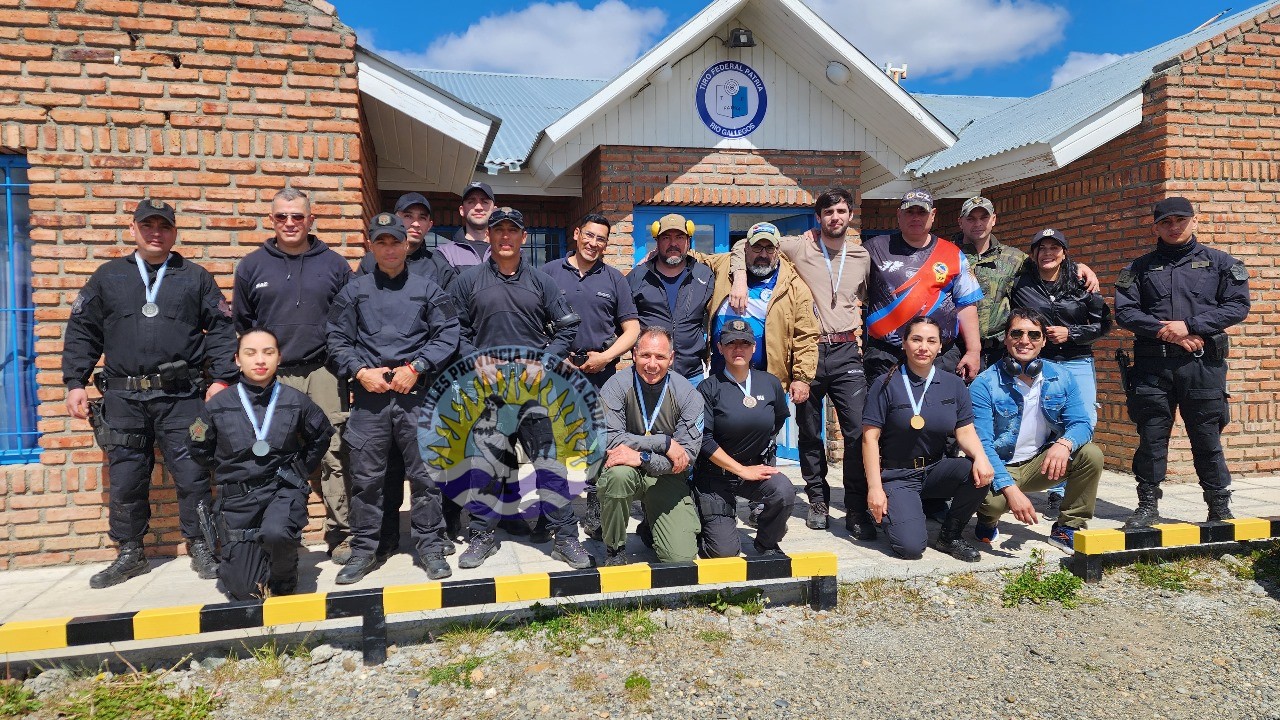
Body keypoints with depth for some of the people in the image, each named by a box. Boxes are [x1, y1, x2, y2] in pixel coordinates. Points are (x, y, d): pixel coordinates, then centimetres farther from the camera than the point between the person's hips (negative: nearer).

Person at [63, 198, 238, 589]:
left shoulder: (195, 277, 8)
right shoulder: (108, 277, 12)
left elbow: (221, 329, 4)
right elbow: (82, 332, 12)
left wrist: (221, 379, -5)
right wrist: (75, 383, 4)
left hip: (181, 396, -2)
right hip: (123, 398, 2)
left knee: (192, 475, -1)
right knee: (125, 479, 7)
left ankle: (200, 549, 12)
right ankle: (129, 553, 22)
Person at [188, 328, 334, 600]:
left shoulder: (295, 401, -5)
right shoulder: (219, 405, -5)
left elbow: (321, 435, 12)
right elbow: (199, 447, 13)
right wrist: (228, 472, 9)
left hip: (283, 489, -1)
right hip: (237, 495, 1)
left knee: (276, 533, -36)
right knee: (244, 590, -1)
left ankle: (284, 581, -4)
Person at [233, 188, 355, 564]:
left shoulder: (334, 265, 8)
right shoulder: (252, 266, 10)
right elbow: (242, 323, 16)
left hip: (324, 374, -1)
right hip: (272, 377, 1)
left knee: (334, 455, -2)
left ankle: (341, 533, 8)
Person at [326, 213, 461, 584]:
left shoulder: (427, 289, 9)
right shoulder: (354, 291, 12)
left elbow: (447, 335, 1)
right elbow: (337, 340, 9)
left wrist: (416, 367, -9)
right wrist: (360, 372, -6)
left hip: (416, 393, -1)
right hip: (368, 394, 1)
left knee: (424, 473, 3)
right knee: (366, 476, 6)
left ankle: (431, 546, 14)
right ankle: (363, 550, 18)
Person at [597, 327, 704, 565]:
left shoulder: (688, 394, -10)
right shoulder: (617, 386, -12)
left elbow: (687, 455, -15)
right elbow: (607, 439, -23)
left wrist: (642, 458, -29)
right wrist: (664, 442, -25)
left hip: (667, 477, 1)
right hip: (626, 472, -1)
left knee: (682, 557, -13)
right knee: (619, 473, -38)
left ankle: (651, 524, 25)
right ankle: (614, 548, -10)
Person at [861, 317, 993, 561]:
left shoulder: (954, 385, 5)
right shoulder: (886, 385, -8)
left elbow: (965, 431, 0)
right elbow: (870, 437, -10)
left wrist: (980, 456, -23)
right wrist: (875, 488, -15)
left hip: (936, 470, 5)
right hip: (897, 476, -4)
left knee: (980, 473, -26)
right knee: (911, 546, -23)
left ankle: (949, 536, -2)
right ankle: (886, 512, 13)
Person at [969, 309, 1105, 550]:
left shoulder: (1062, 377, -3)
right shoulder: (984, 385, -17)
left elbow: (1081, 423, -6)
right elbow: (981, 445, -22)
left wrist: (1064, 443, -32)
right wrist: (1010, 489, -34)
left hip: (1042, 463, 5)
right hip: (1000, 467, -4)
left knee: (1092, 455, -18)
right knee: (991, 499, -35)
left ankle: (1068, 528, 2)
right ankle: (988, 521, 6)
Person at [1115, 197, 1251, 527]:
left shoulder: (1220, 262, 10)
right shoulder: (1140, 268, 12)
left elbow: (1238, 306, 0)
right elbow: (1125, 311, 2)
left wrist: (1190, 325, -11)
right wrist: (1163, 330, -12)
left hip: (1203, 364, -1)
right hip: (1152, 363, 1)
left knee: (1207, 437, 4)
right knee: (1151, 437, 4)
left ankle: (1220, 508, 16)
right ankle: (1148, 505, 14)